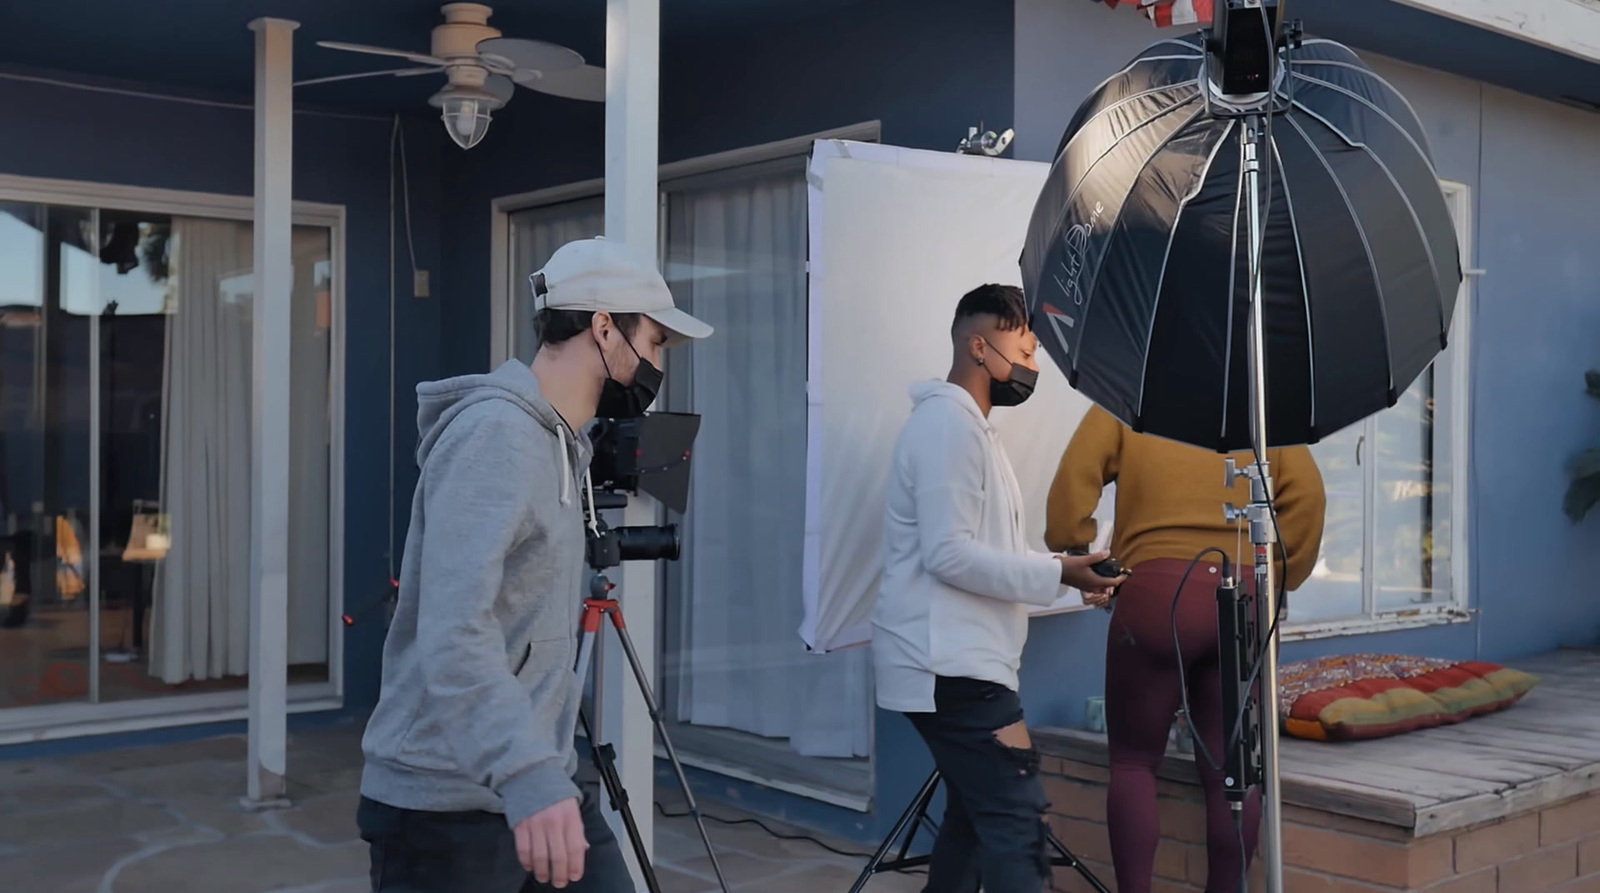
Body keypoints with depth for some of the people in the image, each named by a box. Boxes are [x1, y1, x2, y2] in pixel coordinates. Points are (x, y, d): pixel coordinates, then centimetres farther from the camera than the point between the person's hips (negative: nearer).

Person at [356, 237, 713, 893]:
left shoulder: (563, 443, 14)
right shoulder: (494, 430, -17)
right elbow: (453, 632, -29)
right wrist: (526, 775, -39)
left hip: (543, 788, 9)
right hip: (448, 809, -8)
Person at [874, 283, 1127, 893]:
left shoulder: (968, 426, 19)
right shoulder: (948, 423, -14)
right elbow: (950, 556, -22)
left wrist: (1061, 573, 10)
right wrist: (1057, 574, -17)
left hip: (957, 661, 11)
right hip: (949, 666, -11)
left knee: (977, 814, 15)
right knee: (1017, 820, -13)